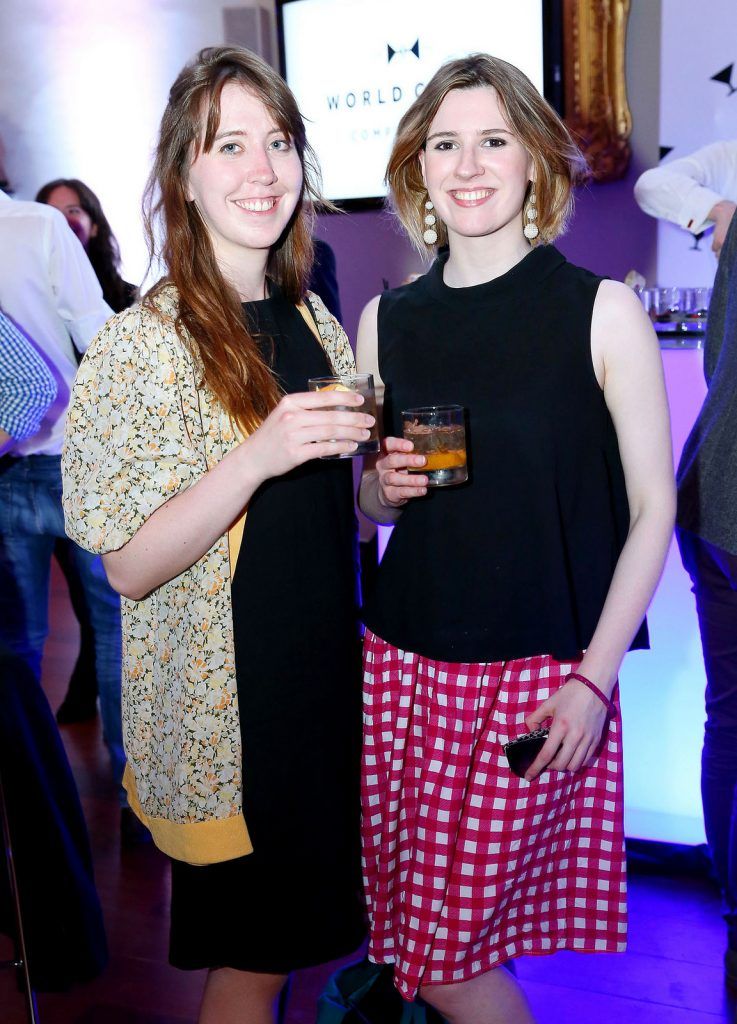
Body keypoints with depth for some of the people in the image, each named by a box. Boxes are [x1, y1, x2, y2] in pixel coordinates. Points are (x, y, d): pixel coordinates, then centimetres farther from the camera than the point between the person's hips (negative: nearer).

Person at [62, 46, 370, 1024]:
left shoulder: (315, 322, 5)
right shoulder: (141, 344, -15)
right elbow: (129, 566, -18)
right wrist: (258, 456, -31)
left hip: (326, 678, 6)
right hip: (220, 707, -6)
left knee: (285, 938, 21)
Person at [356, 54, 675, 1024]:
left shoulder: (602, 310, -4)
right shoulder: (387, 318, 6)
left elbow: (653, 508, -4)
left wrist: (593, 679, -11)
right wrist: (385, 486, -7)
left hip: (541, 676, -3)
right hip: (403, 663, 4)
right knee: (405, 927, 10)